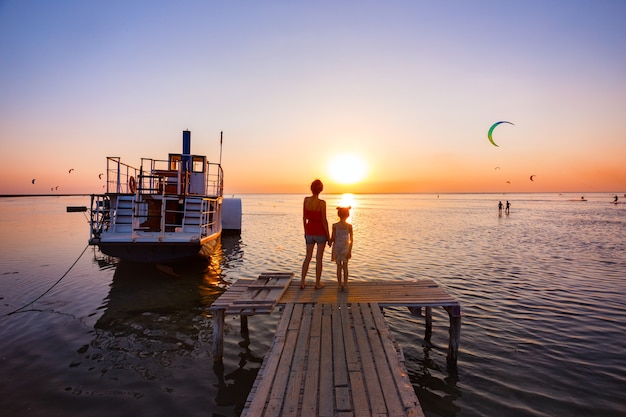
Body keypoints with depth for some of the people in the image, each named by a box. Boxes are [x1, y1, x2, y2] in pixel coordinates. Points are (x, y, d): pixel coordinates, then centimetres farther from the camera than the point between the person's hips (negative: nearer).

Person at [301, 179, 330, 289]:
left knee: (308, 257, 17)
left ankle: (302, 282, 18)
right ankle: (318, 283, 17)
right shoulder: (322, 203, -18)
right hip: (320, 232, -4)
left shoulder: (306, 200, -4)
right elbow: (324, 220, -15)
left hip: (310, 231, 4)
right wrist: (328, 236, -5)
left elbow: (304, 217, 4)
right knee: (319, 258, 8)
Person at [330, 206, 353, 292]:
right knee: (345, 266, 11)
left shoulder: (335, 225, -9)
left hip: (337, 248, 0)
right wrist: (350, 251, -3)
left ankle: (340, 284, 13)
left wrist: (330, 242, 15)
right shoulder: (349, 226, -8)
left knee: (339, 266, 9)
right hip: (345, 248, 0)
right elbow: (351, 239, -8)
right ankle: (345, 284, 14)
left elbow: (333, 238, -6)